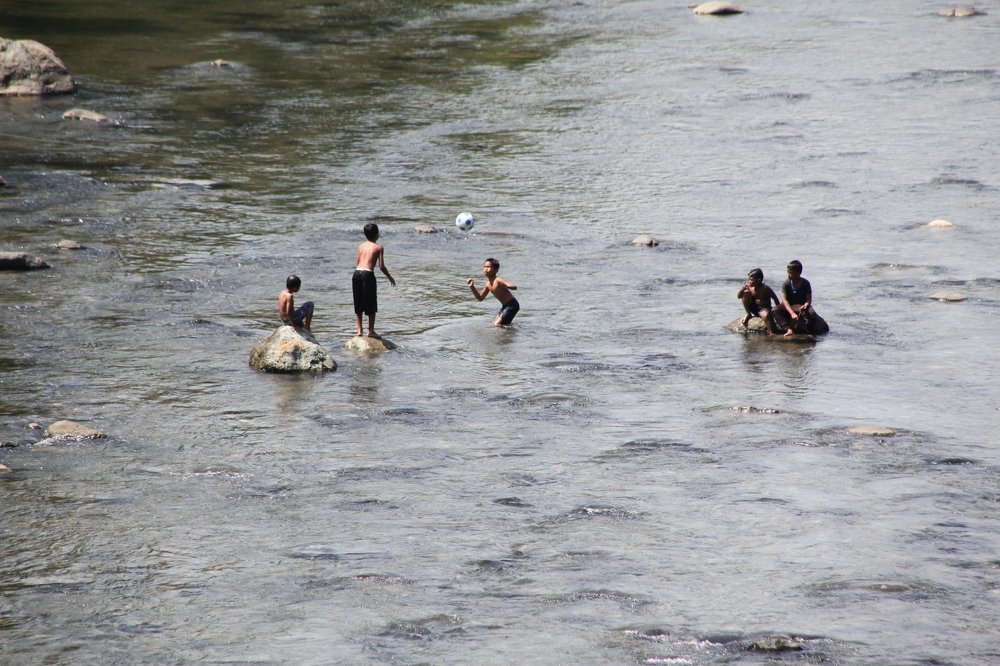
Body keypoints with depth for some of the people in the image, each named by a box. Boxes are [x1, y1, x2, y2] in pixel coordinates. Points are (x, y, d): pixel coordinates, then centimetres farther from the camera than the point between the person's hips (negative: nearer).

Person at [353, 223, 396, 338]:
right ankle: (371, 330, 5)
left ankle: (360, 329, 20)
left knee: (358, 304, 15)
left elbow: (356, 263, 14)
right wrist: (390, 278, 11)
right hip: (368, 273, -5)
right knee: (371, 304, 5)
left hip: (357, 272, 5)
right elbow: (381, 266, -3)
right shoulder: (378, 247, 1)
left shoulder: (361, 246, 14)